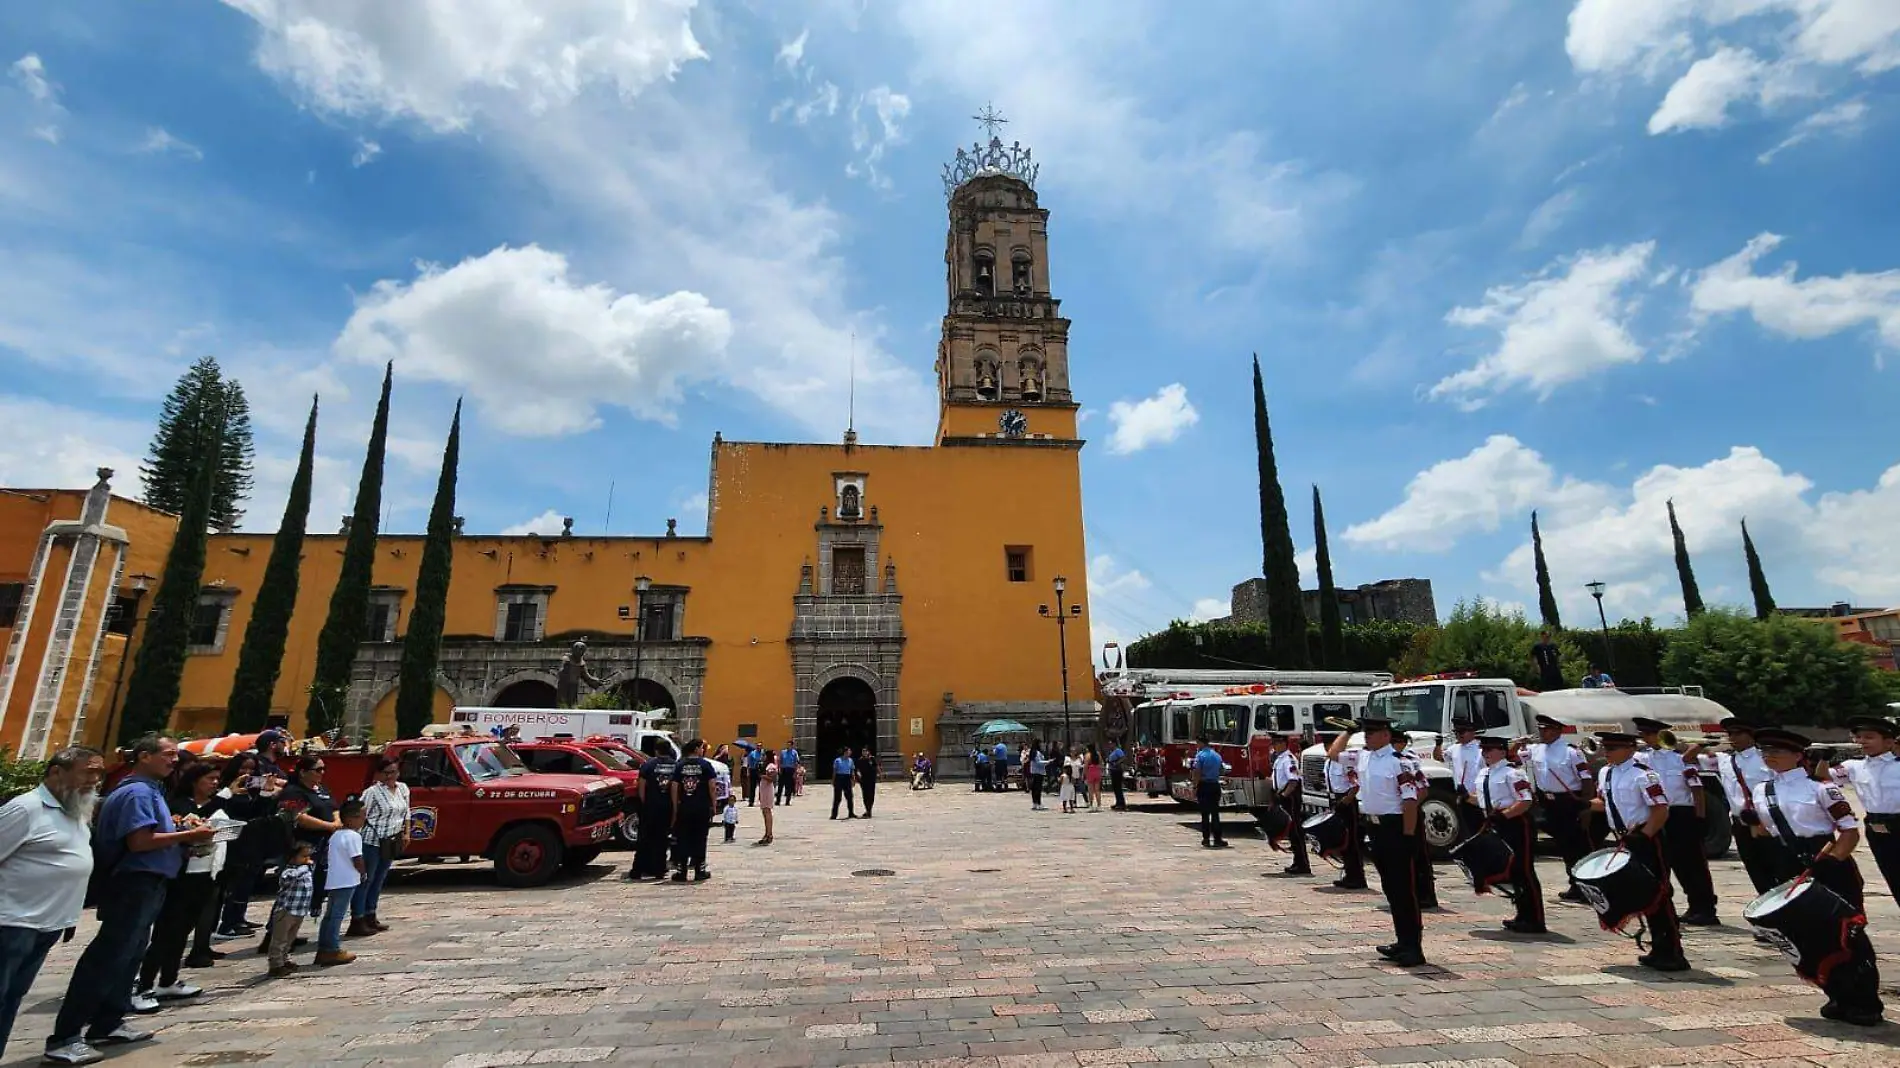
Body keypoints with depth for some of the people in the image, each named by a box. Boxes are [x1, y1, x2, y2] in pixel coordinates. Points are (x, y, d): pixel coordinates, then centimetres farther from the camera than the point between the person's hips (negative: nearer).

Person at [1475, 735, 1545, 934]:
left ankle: (1535, 921, 6)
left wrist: (1502, 815, -25)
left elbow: (1525, 802, -22)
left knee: (1525, 871, -3)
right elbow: (1485, 800, 21)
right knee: (1512, 872, 15)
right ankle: (1523, 916, 26)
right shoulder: (1483, 775, 11)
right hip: (1500, 828, 9)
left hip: (1517, 825, -9)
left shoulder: (1512, 773, -15)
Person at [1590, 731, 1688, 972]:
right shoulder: (1606, 773, 8)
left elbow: (1661, 811, -20)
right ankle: (1659, 949, 25)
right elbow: (1607, 803, 19)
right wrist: (1587, 804, -1)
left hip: (1647, 839, -8)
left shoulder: (1642, 775, -18)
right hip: (1627, 839, 8)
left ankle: (1673, 954, 4)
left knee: (1659, 894, -4)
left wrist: (1642, 837, -23)